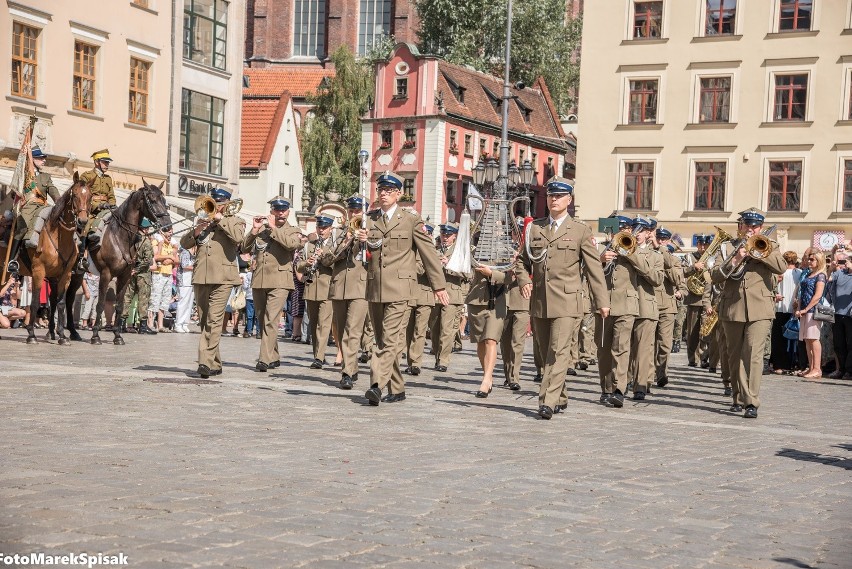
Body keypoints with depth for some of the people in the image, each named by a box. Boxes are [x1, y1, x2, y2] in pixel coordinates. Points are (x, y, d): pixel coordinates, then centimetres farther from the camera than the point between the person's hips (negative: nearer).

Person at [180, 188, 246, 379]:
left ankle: (207, 361, -21)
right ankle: (215, 364, 15)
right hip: (201, 277, 6)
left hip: (222, 277, -6)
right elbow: (184, 243, 13)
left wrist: (221, 219, -9)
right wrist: (196, 231, -4)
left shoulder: (235, 221, 8)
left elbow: (238, 237, -16)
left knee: (214, 321, -15)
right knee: (204, 322, 7)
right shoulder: (204, 221, 21)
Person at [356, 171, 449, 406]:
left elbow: (428, 253, 6)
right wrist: (361, 241, -8)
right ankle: (397, 389, 17)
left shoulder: (411, 220, 3)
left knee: (390, 339, -15)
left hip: (399, 290, -5)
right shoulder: (369, 220, 14)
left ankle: (377, 385, -26)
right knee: (383, 340, 9)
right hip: (375, 289, 5)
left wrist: (439, 286, 6)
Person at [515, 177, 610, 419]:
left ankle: (548, 402, -16)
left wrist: (602, 301, -1)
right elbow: (521, 260, 21)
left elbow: (594, 268, 2)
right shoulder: (535, 228, 12)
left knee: (558, 352, -13)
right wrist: (523, 280, 0)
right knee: (547, 353, 11)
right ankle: (560, 399, 24)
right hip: (539, 302, 4)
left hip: (566, 301, -4)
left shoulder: (580, 231, 2)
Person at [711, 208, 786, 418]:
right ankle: (740, 396, 21)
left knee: (753, 353, -14)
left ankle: (752, 403, -17)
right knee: (735, 356, 8)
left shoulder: (768, 246, 11)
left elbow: (782, 267, -8)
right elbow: (715, 276, 0)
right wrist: (735, 260, -14)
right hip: (732, 308, 3)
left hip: (759, 309, -2)